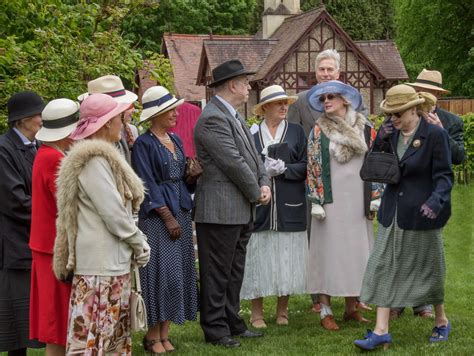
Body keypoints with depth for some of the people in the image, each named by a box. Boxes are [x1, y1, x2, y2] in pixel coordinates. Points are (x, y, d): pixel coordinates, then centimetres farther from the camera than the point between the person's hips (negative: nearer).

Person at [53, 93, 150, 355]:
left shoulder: (103, 157, 16)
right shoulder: (93, 161, -16)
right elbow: (113, 214, -17)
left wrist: (136, 243, 7)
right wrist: (140, 243, -5)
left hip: (114, 261, 10)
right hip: (100, 264, -10)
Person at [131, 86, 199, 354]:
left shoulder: (176, 140, 13)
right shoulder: (144, 144, -9)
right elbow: (148, 185, -13)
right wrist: (167, 217, -16)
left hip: (181, 212, 7)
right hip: (157, 216, -7)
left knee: (179, 273, 6)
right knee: (162, 272, -8)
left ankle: (164, 334, 12)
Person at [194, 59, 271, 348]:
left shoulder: (234, 116, 15)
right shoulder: (213, 119, -17)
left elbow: (253, 155, 16)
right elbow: (234, 163, -19)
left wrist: (265, 184, 0)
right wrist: (256, 193, -9)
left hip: (242, 210, 10)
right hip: (220, 211, -10)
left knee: (234, 272, 16)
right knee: (217, 273, 0)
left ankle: (232, 323, 25)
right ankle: (215, 329, 8)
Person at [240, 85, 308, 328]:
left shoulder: (296, 132, 8)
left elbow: (305, 166, 2)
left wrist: (283, 169, -12)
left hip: (289, 205, 2)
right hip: (259, 205, -2)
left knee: (287, 258, 5)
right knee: (259, 258, -1)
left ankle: (282, 310, 18)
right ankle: (256, 313, 8)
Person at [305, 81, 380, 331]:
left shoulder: (365, 129, 6)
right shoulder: (318, 131, 1)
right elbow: (313, 167, -2)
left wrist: (374, 198, 3)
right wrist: (316, 202, -8)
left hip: (357, 201, 3)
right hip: (331, 201, -3)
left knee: (356, 251, 6)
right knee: (329, 250, -1)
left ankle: (351, 308, 17)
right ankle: (325, 311, 3)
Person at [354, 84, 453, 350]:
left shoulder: (435, 134, -13)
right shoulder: (391, 135, 4)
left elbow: (444, 175, -12)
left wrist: (437, 200, -30)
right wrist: (380, 142, -7)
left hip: (421, 213, -5)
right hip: (393, 213, 5)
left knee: (428, 268, 10)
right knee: (384, 268, -1)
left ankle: (442, 321, 31)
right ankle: (381, 331, 1)